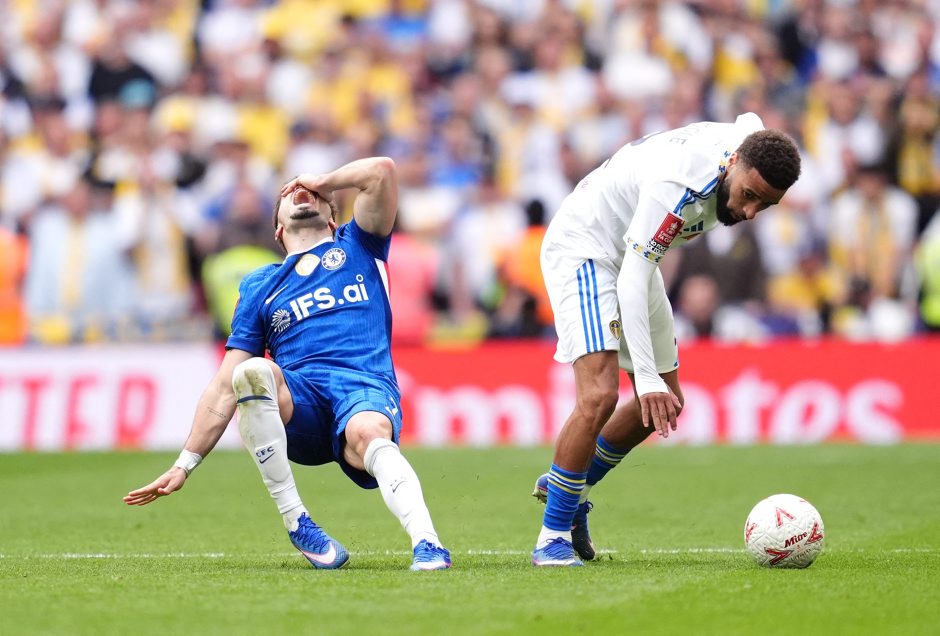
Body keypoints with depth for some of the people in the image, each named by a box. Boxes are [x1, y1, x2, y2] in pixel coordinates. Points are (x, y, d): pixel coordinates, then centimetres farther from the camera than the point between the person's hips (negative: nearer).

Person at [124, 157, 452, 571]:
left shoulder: (357, 248, 24)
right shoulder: (260, 287, 26)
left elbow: (382, 171, 6)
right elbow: (224, 387, 21)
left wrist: (321, 181, 24)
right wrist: (184, 465, 13)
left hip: (366, 391, -2)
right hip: (299, 404, 2)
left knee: (368, 434, -37)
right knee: (252, 373, -31)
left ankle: (426, 543, -57)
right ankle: (296, 523, -27)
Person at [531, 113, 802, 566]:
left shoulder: (750, 139, -13)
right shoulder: (677, 184, -37)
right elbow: (631, 279, -37)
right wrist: (647, 376, -42)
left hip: (634, 255, 9)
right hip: (582, 247, -9)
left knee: (664, 404, 11)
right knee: (599, 396, -23)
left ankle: (572, 485, 29)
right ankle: (553, 537, -13)